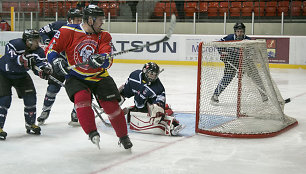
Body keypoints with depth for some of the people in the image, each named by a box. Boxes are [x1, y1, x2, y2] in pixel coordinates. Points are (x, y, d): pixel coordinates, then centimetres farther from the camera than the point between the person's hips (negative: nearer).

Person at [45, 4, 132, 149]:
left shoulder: (104, 36, -2)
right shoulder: (68, 32, -9)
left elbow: (108, 60, -15)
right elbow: (51, 50, -4)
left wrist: (100, 59, -38)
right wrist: (57, 60, -24)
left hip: (99, 77, 2)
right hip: (75, 77, -2)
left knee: (111, 104, -8)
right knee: (81, 98, -30)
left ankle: (123, 136, 12)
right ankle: (92, 133, -20)